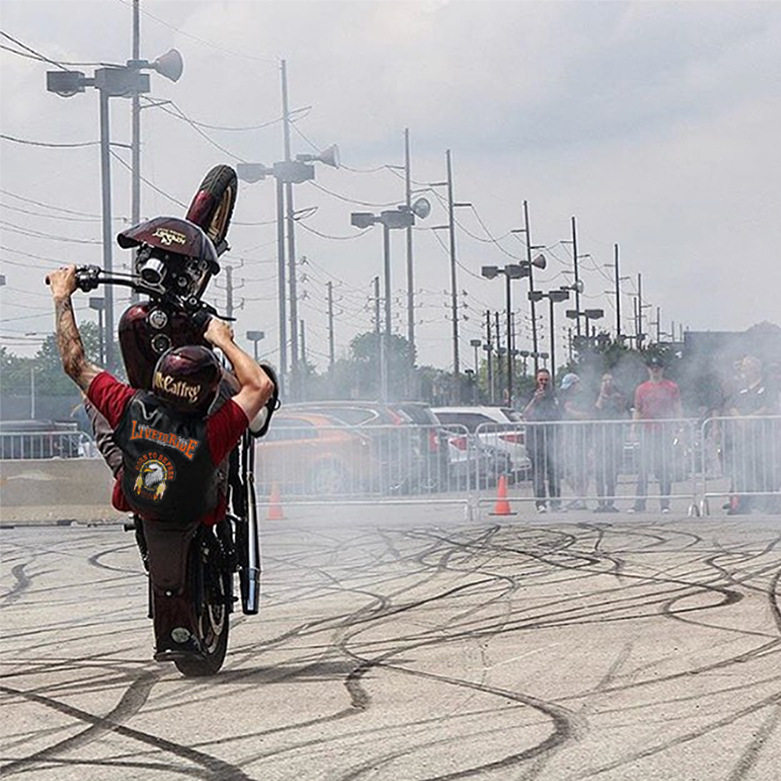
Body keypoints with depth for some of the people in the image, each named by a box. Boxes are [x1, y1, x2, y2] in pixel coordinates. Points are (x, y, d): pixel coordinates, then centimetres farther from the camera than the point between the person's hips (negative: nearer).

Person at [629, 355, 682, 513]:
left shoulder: (671, 387, 7)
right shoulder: (641, 389, 12)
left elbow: (677, 410, 7)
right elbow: (637, 411, 15)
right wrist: (633, 429, 4)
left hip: (664, 433, -1)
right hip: (646, 433, 1)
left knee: (664, 469, -2)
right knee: (643, 469, -3)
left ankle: (665, 504, 2)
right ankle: (639, 503, -2)